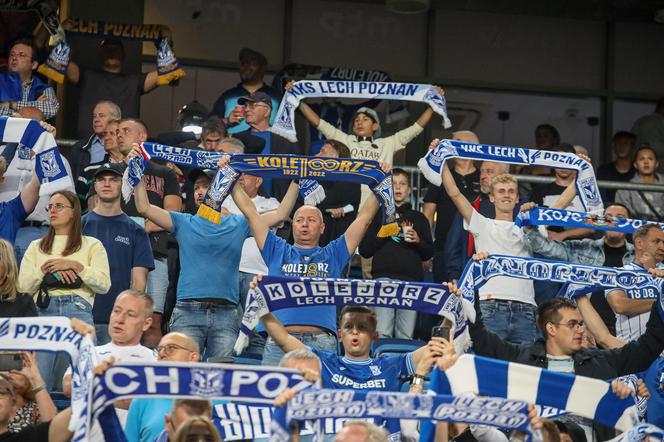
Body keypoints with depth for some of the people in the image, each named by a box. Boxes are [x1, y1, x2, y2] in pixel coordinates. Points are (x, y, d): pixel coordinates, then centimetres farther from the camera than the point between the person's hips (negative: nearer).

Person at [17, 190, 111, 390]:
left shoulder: (92, 245, 15)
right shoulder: (36, 246, 22)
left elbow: (104, 285, 3)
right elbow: (23, 285, 10)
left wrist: (76, 266, -6)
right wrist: (47, 269, -3)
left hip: (78, 309, -2)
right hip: (44, 310, 2)